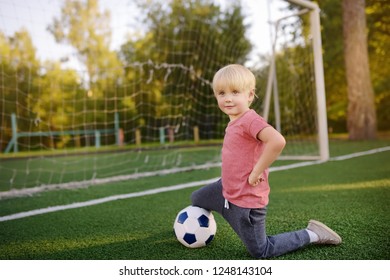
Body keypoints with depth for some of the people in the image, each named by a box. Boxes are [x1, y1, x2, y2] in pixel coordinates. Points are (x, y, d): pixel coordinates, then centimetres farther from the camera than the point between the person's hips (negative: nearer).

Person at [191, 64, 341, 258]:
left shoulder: (250, 120, -25)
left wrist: (257, 172, -30)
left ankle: (311, 235, 17)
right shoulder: (234, 122, 5)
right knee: (197, 198, 25)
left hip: (246, 201, -8)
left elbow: (277, 141, -42)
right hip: (227, 189, 8)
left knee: (261, 253, 7)